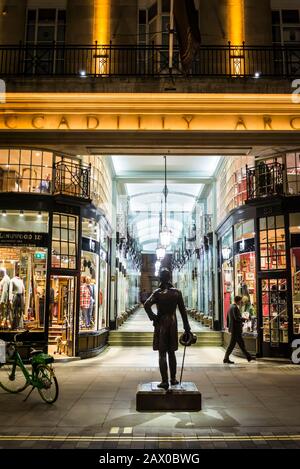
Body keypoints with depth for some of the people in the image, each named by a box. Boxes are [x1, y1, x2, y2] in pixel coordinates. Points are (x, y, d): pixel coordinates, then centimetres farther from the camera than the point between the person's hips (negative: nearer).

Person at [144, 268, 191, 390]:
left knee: (162, 354, 2)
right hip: (173, 323, 3)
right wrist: (186, 327, 6)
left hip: (161, 324, -3)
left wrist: (153, 317, -8)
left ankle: (164, 381, 2)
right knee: (171, 352, 16)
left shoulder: (158, 292, -8)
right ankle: (173, 379, 22)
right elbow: (183, 311, 2)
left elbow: (146, 305, -23)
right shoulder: (177, 292, 0)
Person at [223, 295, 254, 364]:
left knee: (241, 343, 14)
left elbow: (228, 318, 20)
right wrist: (244, 319, -10)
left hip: (233, 328, 10)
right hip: (236, 329, -10)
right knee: (232, 344, -3)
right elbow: (237, 318, -25)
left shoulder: (231, 307, 14)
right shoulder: (235, 307, -17)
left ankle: (248, 357, 19)